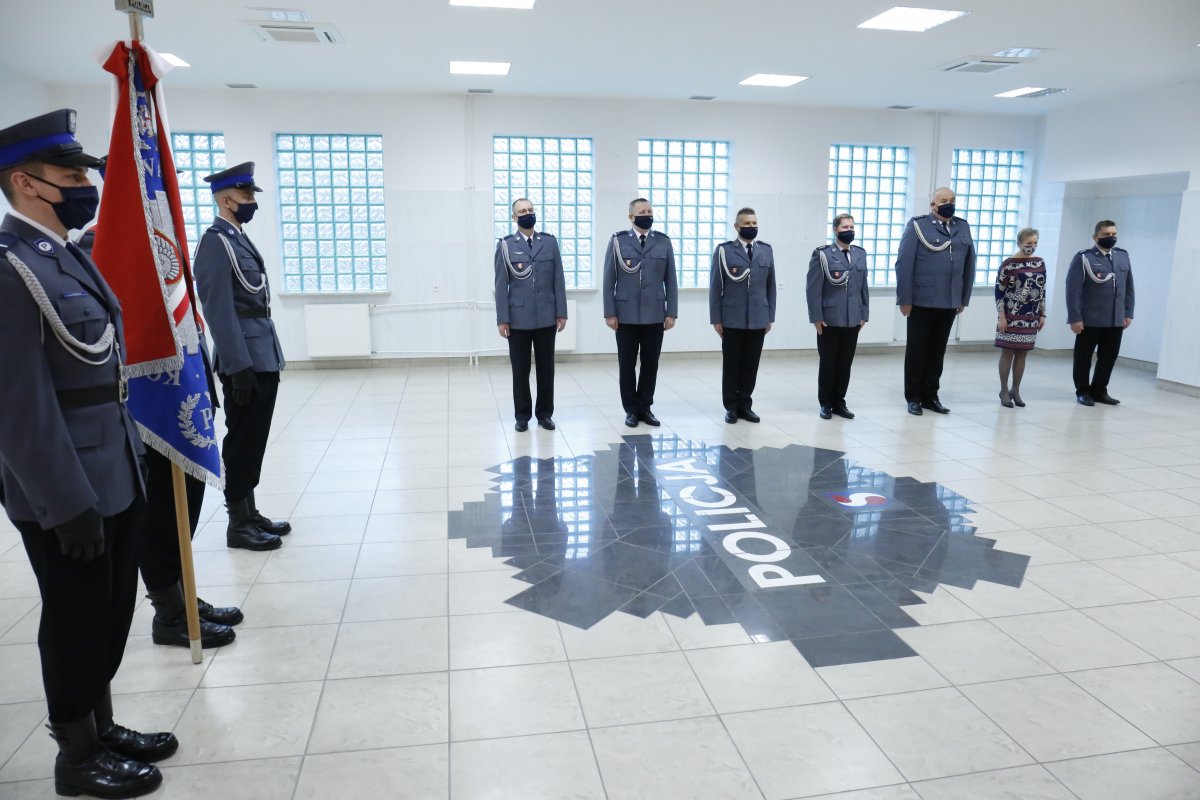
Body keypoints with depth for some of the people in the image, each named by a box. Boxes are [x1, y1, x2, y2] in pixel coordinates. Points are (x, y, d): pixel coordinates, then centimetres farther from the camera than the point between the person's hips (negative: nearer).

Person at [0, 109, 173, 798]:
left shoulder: (71, 255, 11)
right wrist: (68, 503, -19)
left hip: (115, 479, 9)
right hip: (66, 495, -8)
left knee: (111, 615, 20)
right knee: (76, 623, 9)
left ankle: (103, 727, 38)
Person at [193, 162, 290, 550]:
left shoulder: (240, 238, 16)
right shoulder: (216, 243, -13)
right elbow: (219, 312, -18)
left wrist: (267, 359, 18)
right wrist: (239, 367, -21)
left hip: (263, 357, 9)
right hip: (245, 361, -9)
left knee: (254, 440, 14)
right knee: (242, 442, -1)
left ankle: (250, 512, 24)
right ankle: (239, 523, 9)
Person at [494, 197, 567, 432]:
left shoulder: (550, 242, 7)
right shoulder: (505, 245, 1)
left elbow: (558, 280, 5)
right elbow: (501, 285, -2)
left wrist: (561, 312, 0)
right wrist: (502, 319, -6)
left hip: (546, 317, 2)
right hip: (518, 318, -1)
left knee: (546, 368, 7)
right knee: (520, 370, 5)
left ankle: (544, 413, 19)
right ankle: (522, 415, 16)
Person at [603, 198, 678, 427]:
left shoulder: (664, 242, 7)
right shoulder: (618, 241, 1)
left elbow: (670, 281, 5)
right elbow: (609, 280, -1)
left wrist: (671, 312, -1)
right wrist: (610, 313, -7)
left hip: (655, 315, 2)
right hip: (626, 315, -1)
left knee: (650, 364, 7)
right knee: (627, 364, 5)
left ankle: (645, 407, 18)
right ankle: (631, 409, 16)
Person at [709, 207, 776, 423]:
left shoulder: (766, 250, 9)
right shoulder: (724, 250, -1)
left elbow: (770, 286, 11)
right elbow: (715, 287, -2)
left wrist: (770, 316, 7)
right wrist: (715, 318, -6)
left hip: (758, 319, 3)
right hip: (732, 319, -3)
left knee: (751, 364, 7)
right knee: (731, 364, 5)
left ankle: (745, 405, 18)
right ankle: (732, 407, 15)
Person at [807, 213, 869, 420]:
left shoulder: (860, 254, 11)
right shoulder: (822, 254, -5)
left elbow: (863, 287, 13)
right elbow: (813, 288, -8)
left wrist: (864, 314, 7)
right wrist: (816, 317, -13)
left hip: (853, 320, 4)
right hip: (829, 319, -4)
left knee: (845, 363, 8)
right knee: (828, 363, 6)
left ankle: (839, 402, 18)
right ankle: (825, 403, 16)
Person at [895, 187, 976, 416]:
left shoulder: (963, 227, 11)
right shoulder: (918, 225, -4)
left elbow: (969, 265, 13)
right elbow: (903, 264, -8)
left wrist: (964, 298, 9)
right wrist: (904, 299, -12)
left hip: (949, 303, 4)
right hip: (921, 301, -4)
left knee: (937, 351, 11)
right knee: (916, 350, 6)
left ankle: (930, 396, 21)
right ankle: (913, 397, 15)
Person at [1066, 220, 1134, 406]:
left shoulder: (1123, 256, 12)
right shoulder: (1083, 258, -5)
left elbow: (1129, 287, 15)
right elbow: (1073, 290, -11)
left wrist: (1128, 313, 9)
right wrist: (1075, 318, -16)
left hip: (1116, 320, 5)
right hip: (1089, 320, -5)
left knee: (1109, 357, 9)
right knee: (1084, 357, 6)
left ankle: (1099, 391, 22)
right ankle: (1083, 392, 18)